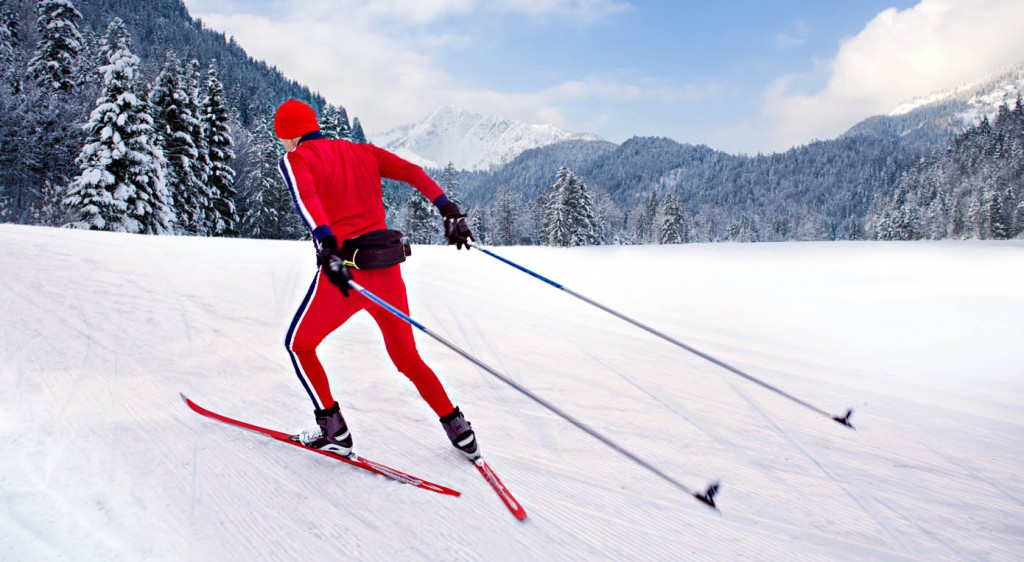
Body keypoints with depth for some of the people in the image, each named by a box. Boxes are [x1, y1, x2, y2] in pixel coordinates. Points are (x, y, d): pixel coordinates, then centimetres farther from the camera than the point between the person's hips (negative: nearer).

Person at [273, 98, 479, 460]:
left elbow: (306, 196, -18)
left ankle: (334, 431, 19)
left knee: (298, 345, 20)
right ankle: (459, 431, 20)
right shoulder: (362, 151, 18)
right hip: (388, 268, 5)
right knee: (407, 358, 21)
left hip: (344, 269, -5)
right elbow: (412, 171, 6)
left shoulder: (295, 159, 3)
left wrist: (327, 246, -32)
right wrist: (449, 210, -1)